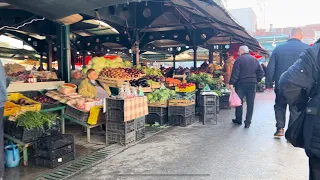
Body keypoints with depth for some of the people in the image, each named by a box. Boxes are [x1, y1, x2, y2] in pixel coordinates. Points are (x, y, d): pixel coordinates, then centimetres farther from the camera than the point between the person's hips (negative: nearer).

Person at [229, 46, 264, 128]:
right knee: (250, 103, 6)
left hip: (241, 84, -4)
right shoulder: (255, 59, 10)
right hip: (252, 84, 4)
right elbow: (261, 72, 10)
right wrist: (256, 80, 16)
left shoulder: (239, 59, -6)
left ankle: (238, 120, 20)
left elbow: (235, 73, -13)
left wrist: (231, 83, -12)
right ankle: (248, 122, 5)